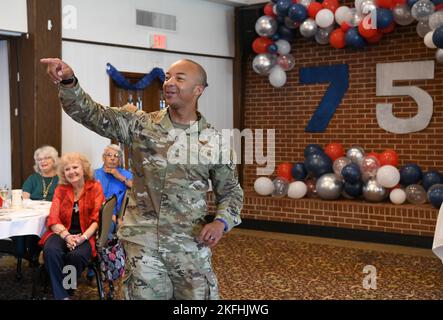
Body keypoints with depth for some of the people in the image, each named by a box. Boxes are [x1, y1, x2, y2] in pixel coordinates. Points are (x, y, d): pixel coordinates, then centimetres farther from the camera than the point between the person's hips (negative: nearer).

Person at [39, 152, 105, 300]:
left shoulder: (95, 187, 4)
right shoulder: (61, 189, 11)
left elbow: (97, 219, -3)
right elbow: (53, 219, 2)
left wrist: (82, 238, -20)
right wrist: (67, 236, -18)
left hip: (86, 234, -2)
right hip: (62, 232, 2)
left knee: (77, 255, -36)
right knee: (51, 250, -33)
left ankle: (64, 289, -11)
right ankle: (62, 295, -27)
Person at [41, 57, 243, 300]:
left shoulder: (214, 141, 0)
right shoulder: (140, 126, 0)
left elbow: (231, 191, 9)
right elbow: (91, 113, -9)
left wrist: (222, 221, -10)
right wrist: (68, 81, -27)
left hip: (191, 245, 0)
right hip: (142, 242, 0)